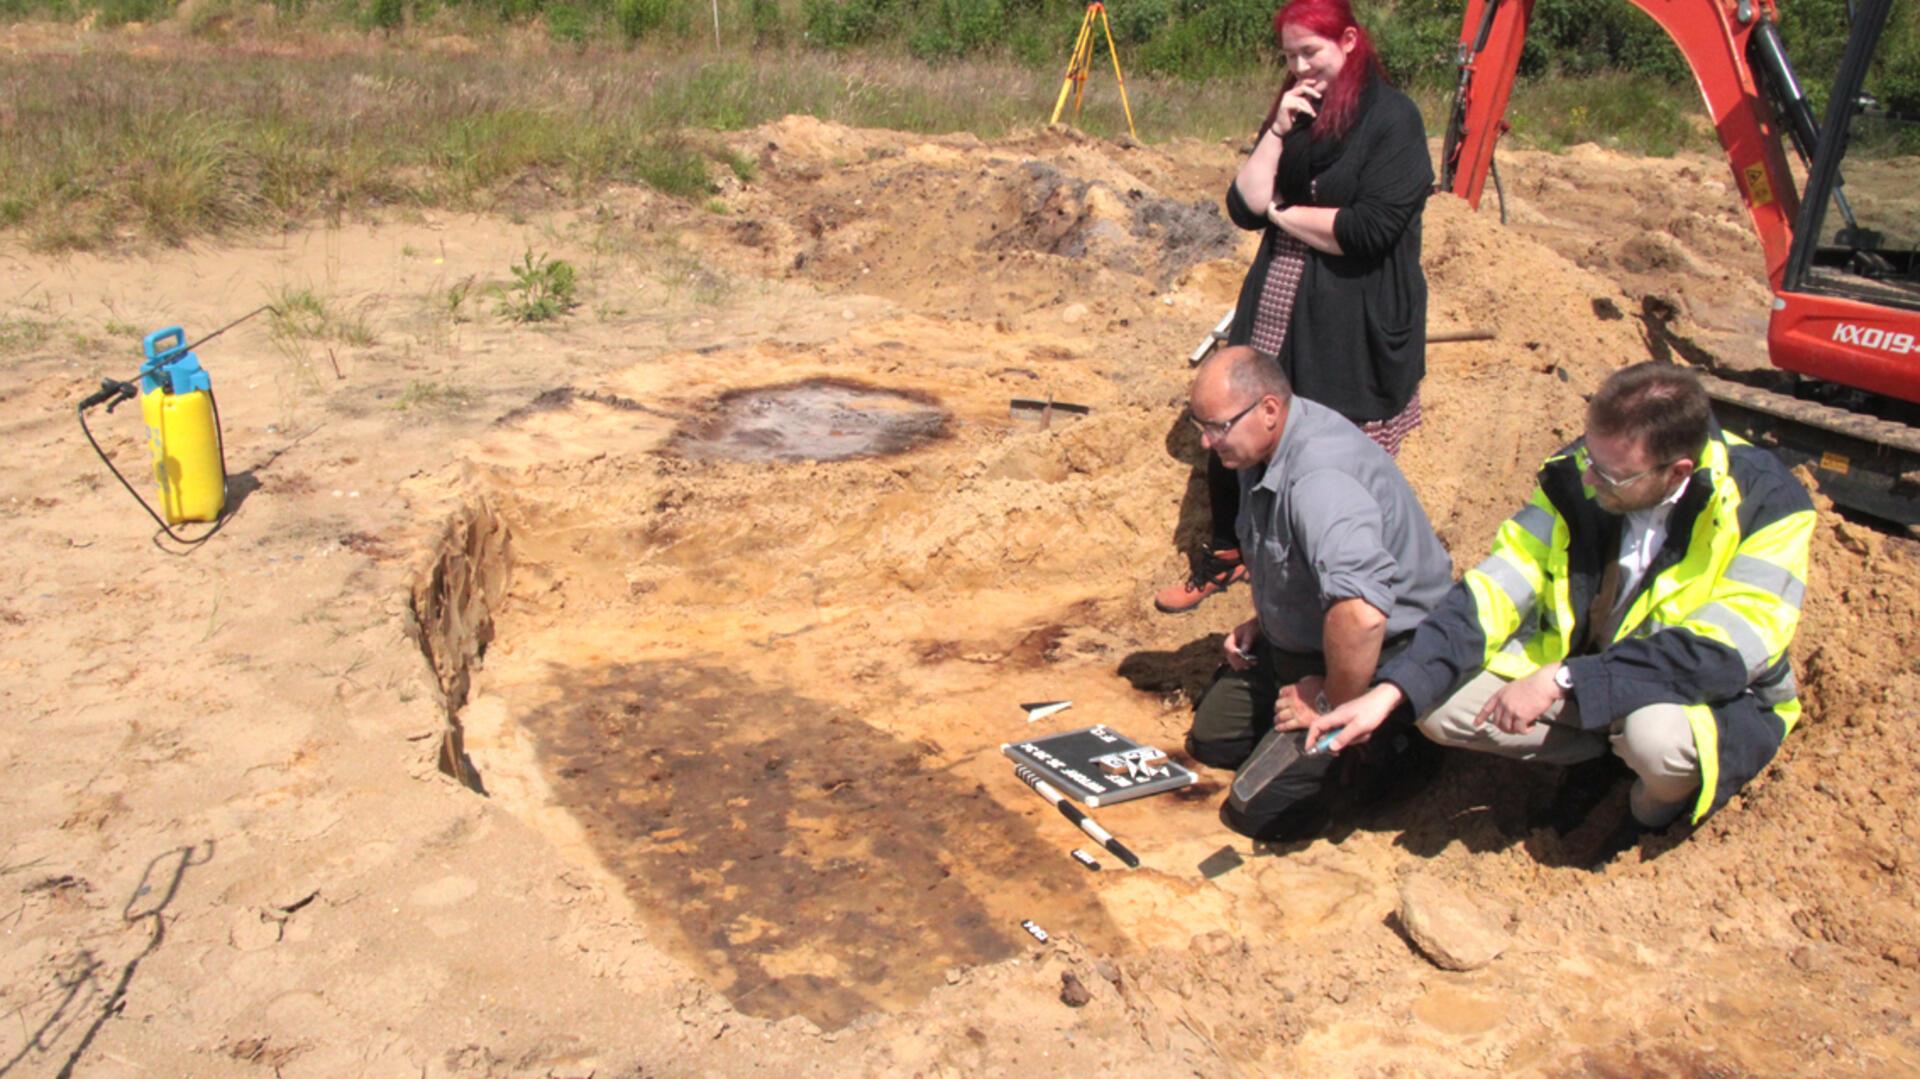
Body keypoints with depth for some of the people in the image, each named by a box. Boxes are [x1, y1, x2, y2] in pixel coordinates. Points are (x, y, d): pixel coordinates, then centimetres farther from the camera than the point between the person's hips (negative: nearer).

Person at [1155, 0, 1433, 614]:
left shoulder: (1392, 119, -9)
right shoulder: (1294, 115, 11)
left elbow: (1370, 228, -20)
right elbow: (1244, 208, 2)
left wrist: (1283, 212, -8)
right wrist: (1278, 132, -8)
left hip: (1353, 328, -6)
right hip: (1274, 315, 6)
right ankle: (1226, 554, 32)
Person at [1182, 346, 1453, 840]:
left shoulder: (1319, 478, -35)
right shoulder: (1262, 448, -2)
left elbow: (1361, 613, -48)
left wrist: (1335, 703, -32)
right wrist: (1261, 622, 11)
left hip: (1381, 658, -10)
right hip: (1297, 641, 10)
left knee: (1256, 809, -13)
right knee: (1209, 739, 18)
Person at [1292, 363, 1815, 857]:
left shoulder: (1765, 502, -23)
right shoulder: (1576, 479, -14)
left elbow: (1723, 653, -30)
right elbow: (1492, 592, -16)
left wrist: (1564, 681, -35)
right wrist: (1388, 693, -27)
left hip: (1712, 698, -4)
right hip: (1580, 667, 4)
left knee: (1658, 737, -38)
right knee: (1442, 705, -15)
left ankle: (1656, 809, 0)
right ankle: (1603, 750, 9)